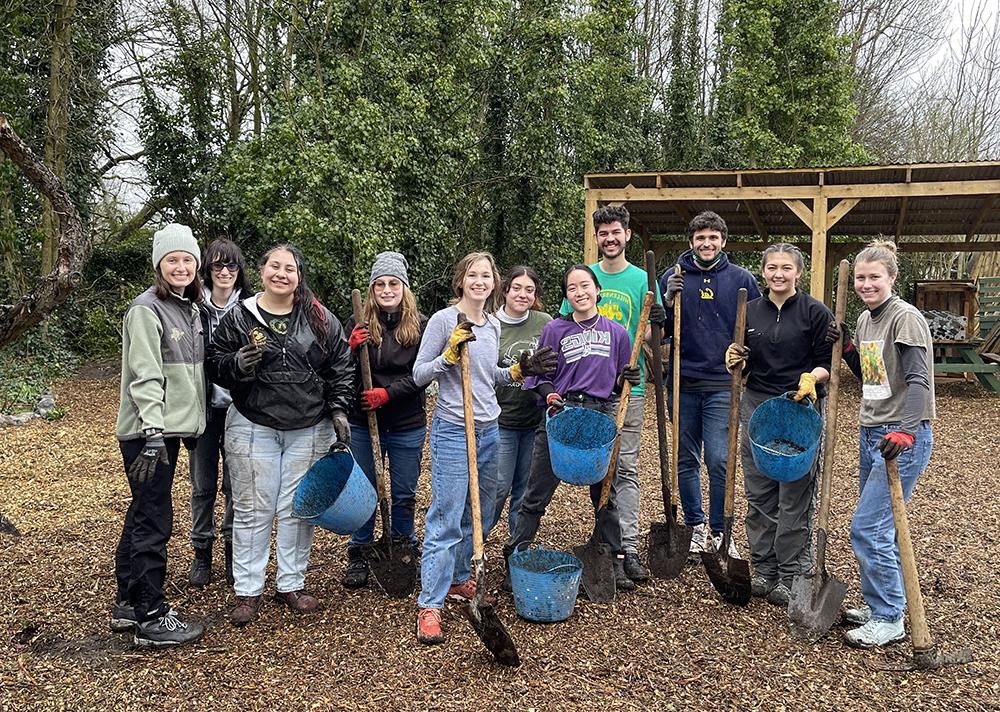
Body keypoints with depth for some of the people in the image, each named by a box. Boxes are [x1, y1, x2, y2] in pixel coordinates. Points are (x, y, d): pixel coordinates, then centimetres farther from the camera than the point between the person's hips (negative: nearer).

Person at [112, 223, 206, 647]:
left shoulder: (190, 308, 14)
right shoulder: (147, 309, -12)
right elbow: (145, 376, -18)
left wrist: (190, 427, 21)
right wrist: (153, 433, -24)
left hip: (170, 426, 9)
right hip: (148, 431, -9)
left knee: (142, 515, 15)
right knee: (154, 521, -4)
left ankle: (127, 604, 26)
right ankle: (151, 618, 5)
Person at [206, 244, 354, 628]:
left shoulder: (320, 319, 2)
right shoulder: (238, 317, -1)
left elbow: (341, 367, 7)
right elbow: (214, 364, 3)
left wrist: (338, 410, 0)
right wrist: (236, 365, -18)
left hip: (310, 430, 2)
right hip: (253, 427, -1)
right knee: (252, 510, 5)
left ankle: (292, 584, 24)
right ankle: (248, 591, 18)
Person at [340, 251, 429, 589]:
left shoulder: (420, 325, -4)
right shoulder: (358, 324, 1)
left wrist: (388, 393, -18)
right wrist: (351, 349, -17)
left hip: (407, 425, -1)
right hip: (362, 422, 1)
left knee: (404, 494, 11)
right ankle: (358, 557, 25)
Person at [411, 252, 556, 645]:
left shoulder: (493, 325, 11)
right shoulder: (443, 320, -9)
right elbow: (419, 375, -9)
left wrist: (519, 371, 6)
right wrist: (451, 352, -21)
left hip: (489, 430, 7)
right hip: (452, 431, -7)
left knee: (478, 515, 15)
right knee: (446, 519, -6)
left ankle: (458, 579, 33)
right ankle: (429, 606, 2)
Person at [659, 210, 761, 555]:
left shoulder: (741, 279, 3)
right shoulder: (673, 277, 4)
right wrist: (667, 302, -12)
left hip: (722, 384, -2)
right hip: (683, 383, 2)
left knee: (719, 461, -5)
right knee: (686, 460, 11)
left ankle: (720, 532, 10)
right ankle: (695, 525, 26)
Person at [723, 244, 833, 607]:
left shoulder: (815, 312, -3)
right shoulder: (749, 311, 9)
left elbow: (829, 363, -1)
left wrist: (811, 378, -21)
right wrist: (735, 359, -5)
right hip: (755, 406, 5)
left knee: (794, 499, 0)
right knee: (759, 496, 9)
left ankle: (791, 577, 11)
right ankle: (763, 571, 21)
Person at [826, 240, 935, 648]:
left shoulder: (906, 317, -13)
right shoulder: (865, 319, 13)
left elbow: (918, 381, -21)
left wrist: (905, 432, -32)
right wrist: (846, 347, 5)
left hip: (902, 438, -8)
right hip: (871, 433, 8)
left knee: (868, 527, -9)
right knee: (878, 527, 13)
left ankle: (889, 620, 5)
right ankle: (879, 606, 25)